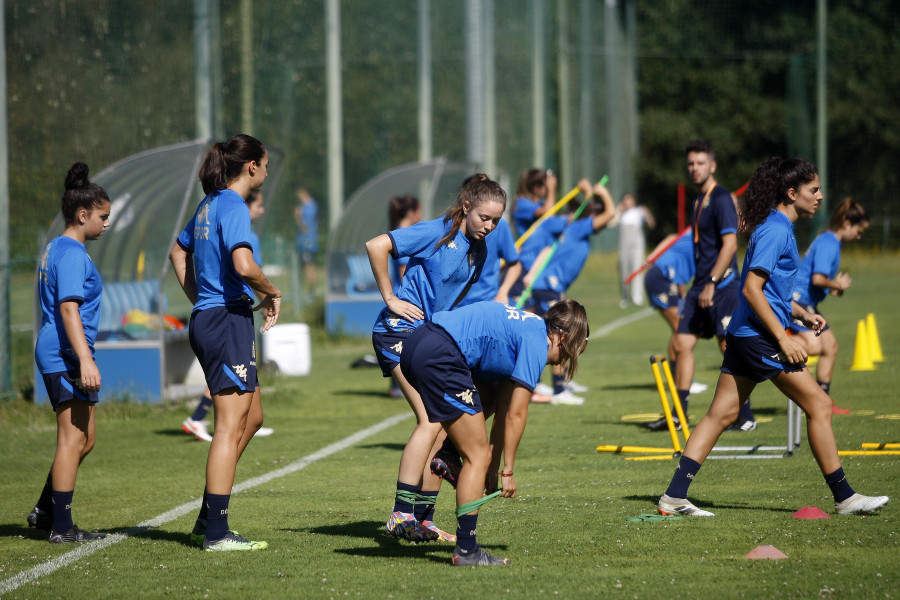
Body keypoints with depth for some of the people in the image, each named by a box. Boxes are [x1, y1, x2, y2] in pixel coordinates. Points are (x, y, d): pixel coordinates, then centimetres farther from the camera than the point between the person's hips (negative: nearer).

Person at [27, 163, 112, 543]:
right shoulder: (72, 255, -14)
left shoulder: (55, 249, 17)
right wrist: (85, 360, -30)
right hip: (66, 356, -10)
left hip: (55, 355, 10)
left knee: (83, 440, 16)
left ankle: (44, 511, 21)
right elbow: (69, 308, -24)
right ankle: (61, 526, -4)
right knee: (73, 440, -7)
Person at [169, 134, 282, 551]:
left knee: (252, 418, 17)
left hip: (206, 318, 10)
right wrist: (272, 293, -10)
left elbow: (178, 254, 28)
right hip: (228, 321, -10)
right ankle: (216, 532, -8)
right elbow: (244, 266, -28)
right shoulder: (234, 208, -14)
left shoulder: (209, 205, 14)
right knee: (231, 427, -8)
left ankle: (206, 522, 18)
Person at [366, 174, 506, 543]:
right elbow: (376, 246, -18)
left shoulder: (478, 250, 10)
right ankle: (400, 515, -18)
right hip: (400, 332, -9)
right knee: (430, 420, -18)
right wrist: (390, 299, -14)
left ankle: (422, 518, 10)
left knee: (440, 425, 4)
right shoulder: (437, 233, -14)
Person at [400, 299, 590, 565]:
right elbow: (516, 414, -4)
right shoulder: (536, 343, -4)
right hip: (439, 358, -10)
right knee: (478, 455, -1)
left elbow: (504, 410, 25)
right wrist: (508, 471, 2)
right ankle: (466, 550, 1)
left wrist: (495, 464, 25)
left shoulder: (527, 327, 24)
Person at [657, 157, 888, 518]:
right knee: (819, 405, -3)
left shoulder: (778, 227, 17)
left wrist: (801, 314, 17)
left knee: (720, 414, 6)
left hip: (744, 335, 10)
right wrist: (783, 339, -21)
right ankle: (843, 498, 2)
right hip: (761, 336, -10)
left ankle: (674, 497, 2)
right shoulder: (775, 230, -14)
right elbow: (752, 289, -20)